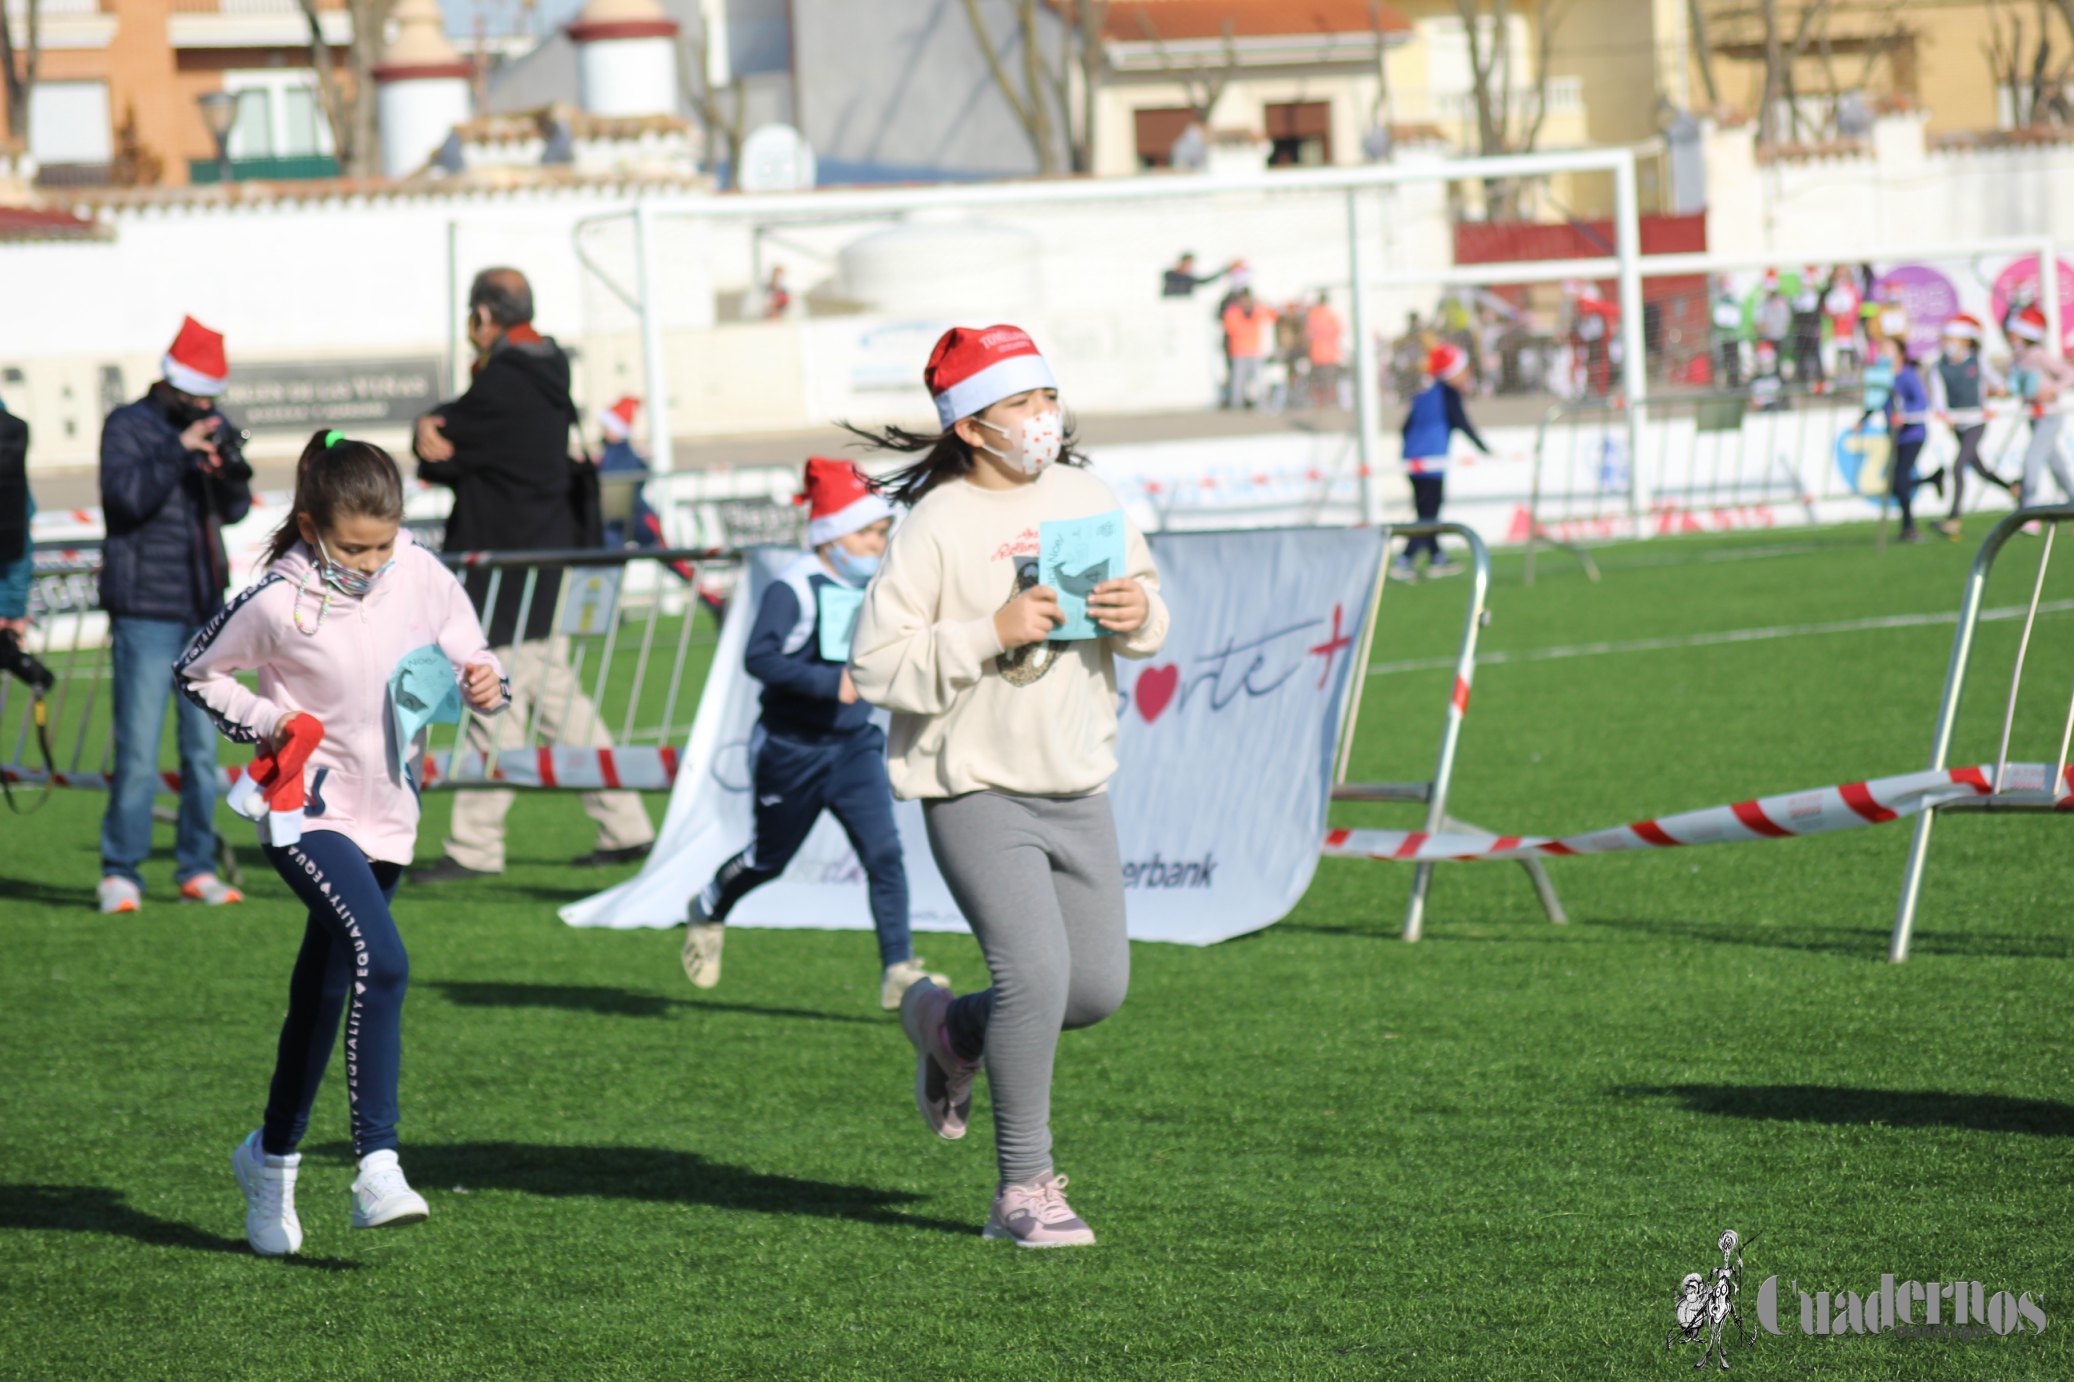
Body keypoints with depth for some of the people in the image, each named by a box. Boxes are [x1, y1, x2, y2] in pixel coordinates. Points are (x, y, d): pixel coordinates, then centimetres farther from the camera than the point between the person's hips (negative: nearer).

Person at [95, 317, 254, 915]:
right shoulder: (128, 427, -4)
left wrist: (233, 472, -10)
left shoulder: (212, 428, 12)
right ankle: (120, 874, -4)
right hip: (145, 612, -6)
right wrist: (177, 450, -25)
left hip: (204, 608, 6)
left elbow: (234, 511, 10)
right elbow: (127, 494, -18)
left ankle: (197, 868, 14)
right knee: (138, 749, -9)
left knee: (203, 747, 7)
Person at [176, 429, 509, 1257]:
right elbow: (197, 673, 1)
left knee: (322, 995, 16)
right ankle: (377, 1170, -27)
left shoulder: (421, 578, -2)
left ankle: (271, 1157, 35)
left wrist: (482, 685, -11)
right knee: (382, 963, -26)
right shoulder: (278, 602, -13)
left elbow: (470, 656, 12)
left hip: (387, 817, 6)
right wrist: (270, 726, -11)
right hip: (309, 815, -6)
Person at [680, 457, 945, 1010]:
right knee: (770, 859, 13)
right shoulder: (793, 589, -17)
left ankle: (898, 973, -11)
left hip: (854, 744, 5)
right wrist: (830, 683, -34)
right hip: (792, 750, -5)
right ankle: (708, 912, 43)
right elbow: (759, 657, -28)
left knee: (884, 852, -11)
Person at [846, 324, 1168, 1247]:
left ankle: (951, 1030, 36)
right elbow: (876, 666, -15)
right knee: (1037, 971, -17)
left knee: (1099, 987, 7)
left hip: (1078, 790, 6)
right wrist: (992, 634, -23)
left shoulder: (1087, 498, 6)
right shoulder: (936, 524, -11)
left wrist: (1138, 613, -6)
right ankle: (1023, 1190, -5)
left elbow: (1150, 621, 18)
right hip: (977, 794, -6)